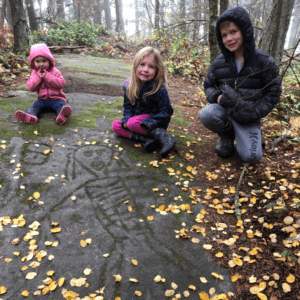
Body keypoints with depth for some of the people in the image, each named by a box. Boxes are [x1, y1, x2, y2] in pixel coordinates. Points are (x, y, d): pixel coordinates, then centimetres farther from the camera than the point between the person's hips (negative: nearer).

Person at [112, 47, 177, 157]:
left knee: (133, 123, -30)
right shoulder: (129, 85, -7)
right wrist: (125, 120, -14)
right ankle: (148, 139, -23)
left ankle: (163, 136, -26)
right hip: (138, 118, 7)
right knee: (116, 125, -8)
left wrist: (147, 123, -30)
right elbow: (127, 105, 5)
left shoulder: (158, 89, -23)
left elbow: (167, 111, -21)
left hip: (157, 122, -7)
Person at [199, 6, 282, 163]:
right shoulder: (219, 63, -4)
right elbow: (208, 86, 8)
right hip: (224, 110, 2)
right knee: (206, 115, -33)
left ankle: (254, 135, 20)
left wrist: (254, 113, -17)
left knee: (252, 156, -19)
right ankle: (227, 135, 2)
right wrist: (217, 97, -16)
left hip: (248, 117, -1)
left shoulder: (264, 61, -10)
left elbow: (273, 93, -4)